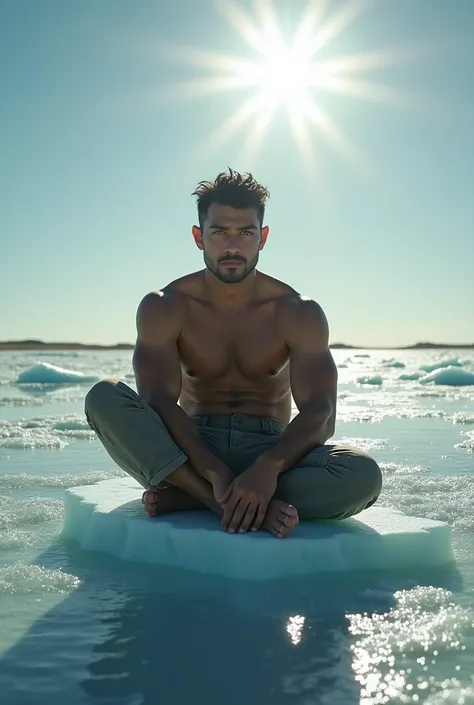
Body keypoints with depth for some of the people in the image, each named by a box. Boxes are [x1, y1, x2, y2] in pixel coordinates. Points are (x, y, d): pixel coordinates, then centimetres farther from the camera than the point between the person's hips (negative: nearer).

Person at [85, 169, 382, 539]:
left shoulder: (299, 313, -3)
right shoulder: (163, 308, -3)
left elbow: (320, 414, -13)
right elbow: (160, 402, -15)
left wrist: (268, 467, -34)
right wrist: (216, 473, -32)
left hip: (271, 449, 0)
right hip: (191, 447, 1)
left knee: (363, 475, -30)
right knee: (103, 397, -26)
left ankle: (188, 497, -25)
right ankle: (257, 508, -34)